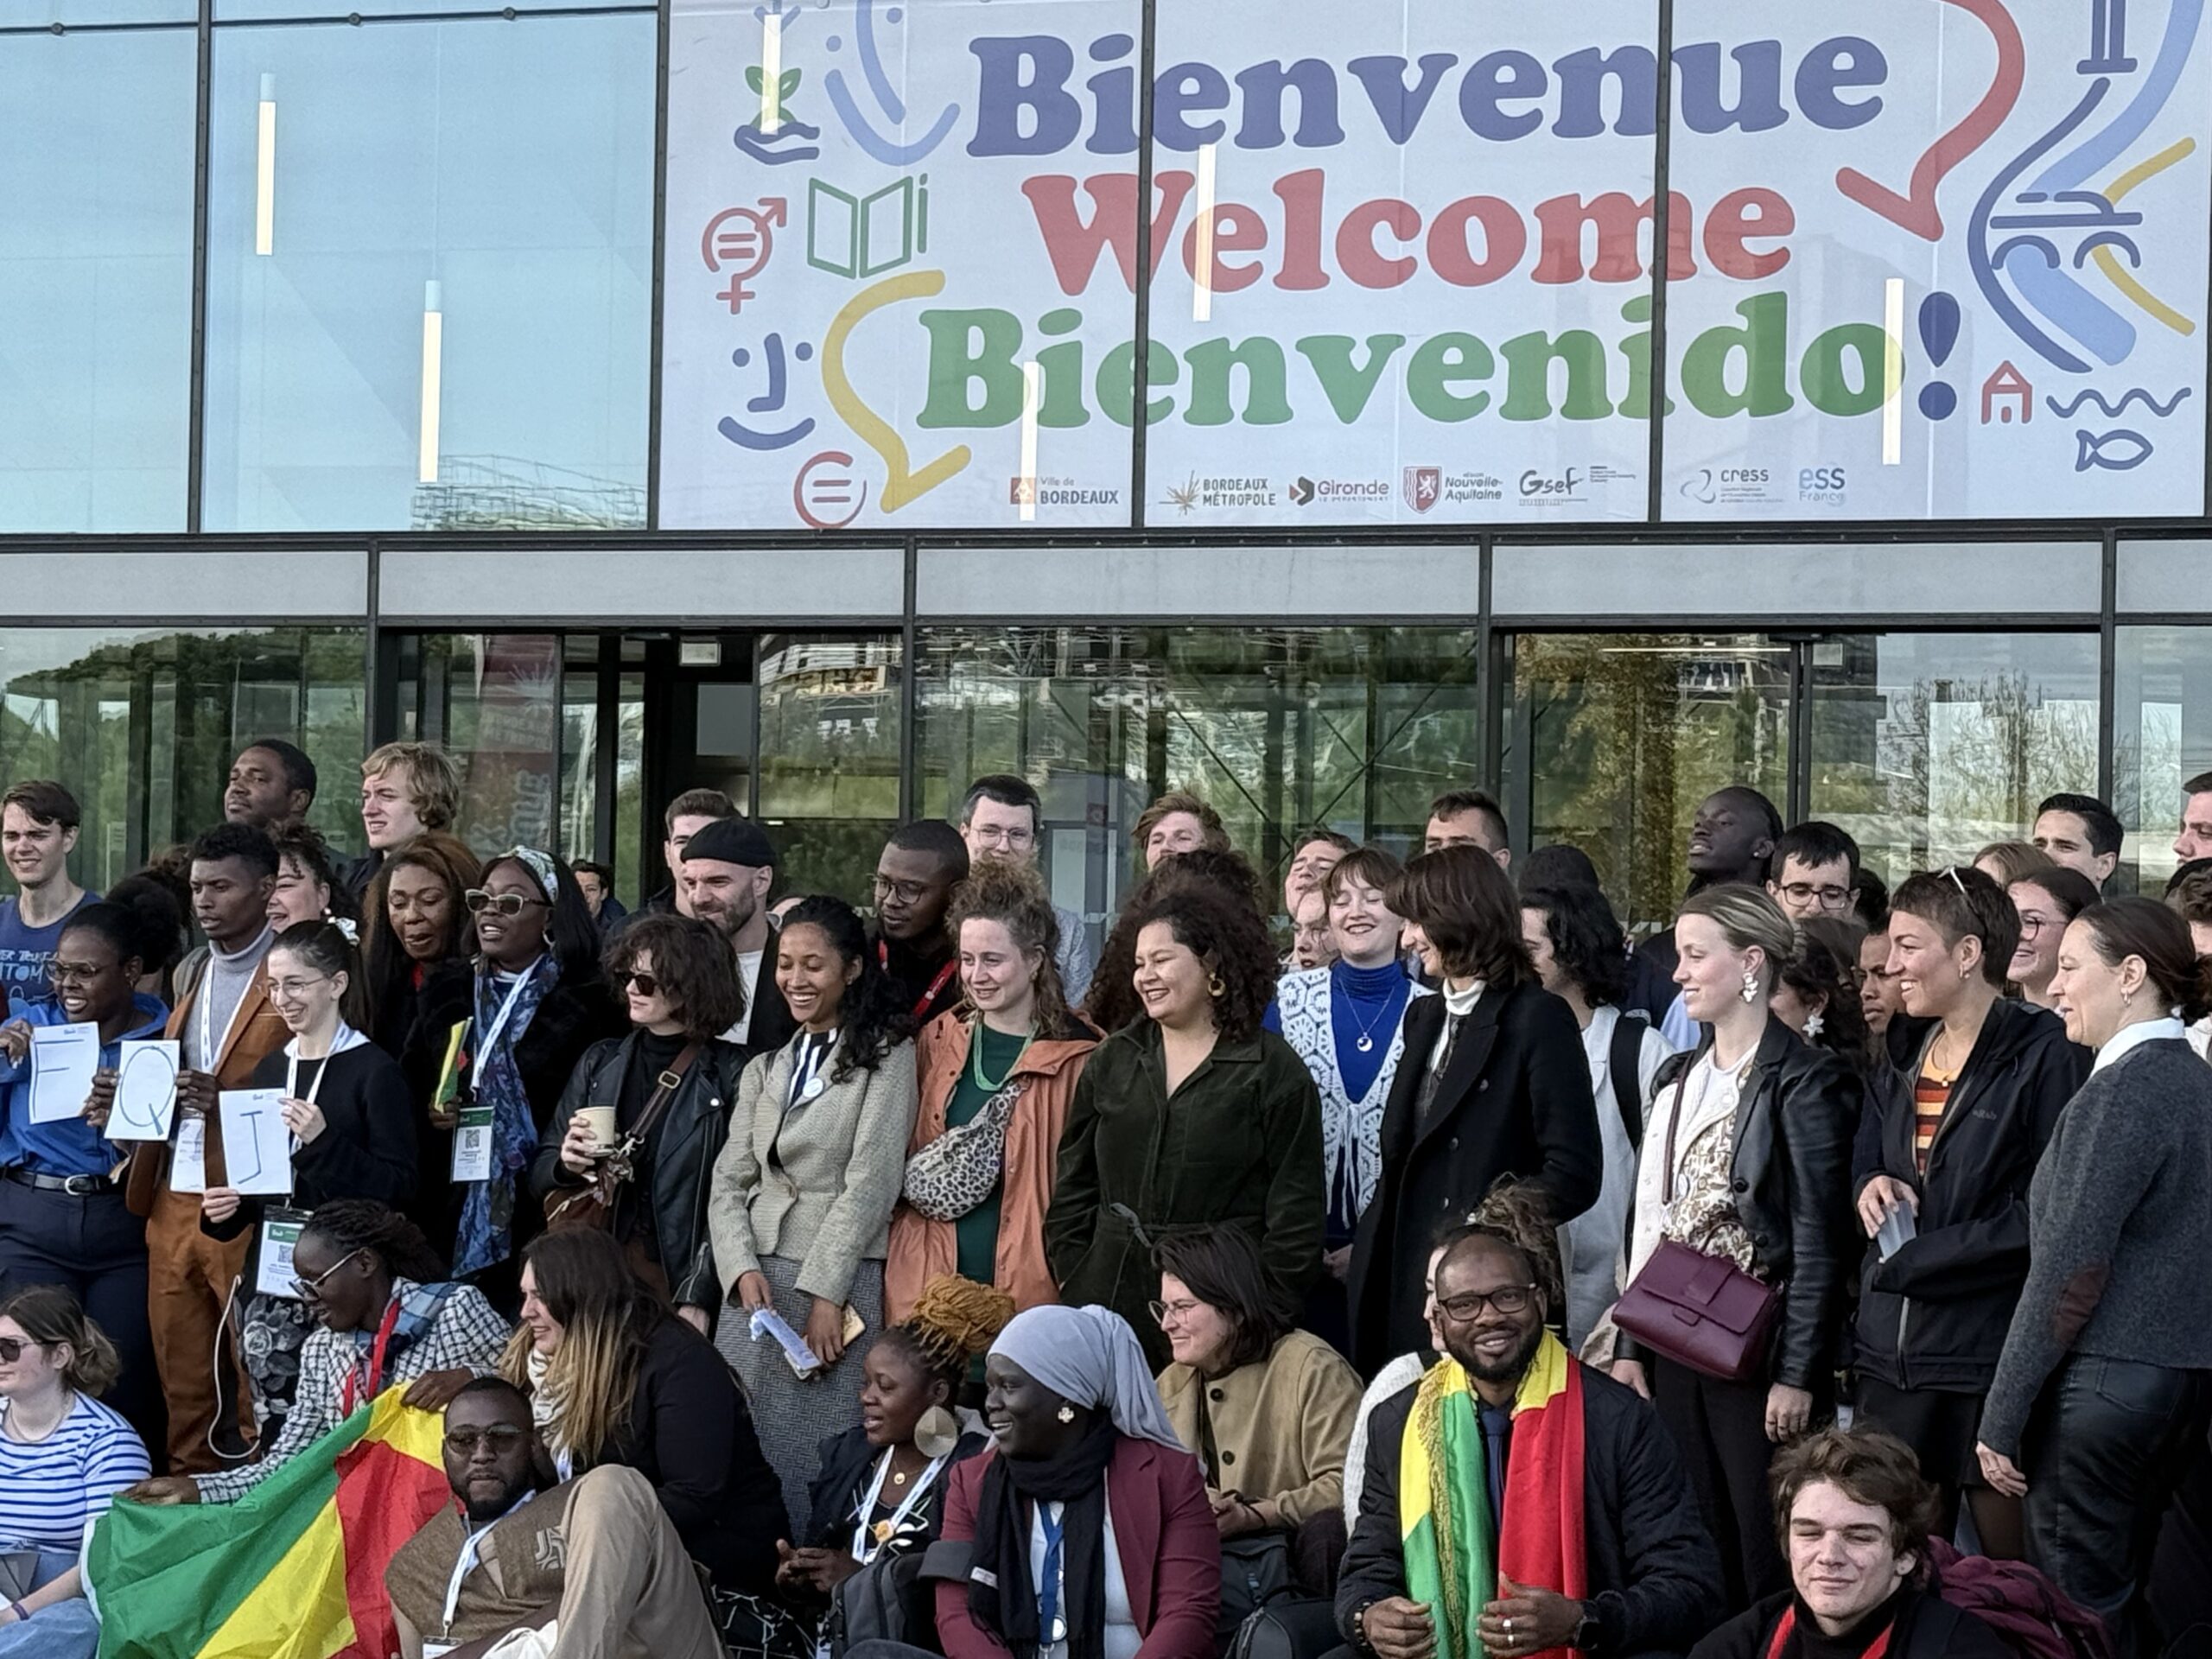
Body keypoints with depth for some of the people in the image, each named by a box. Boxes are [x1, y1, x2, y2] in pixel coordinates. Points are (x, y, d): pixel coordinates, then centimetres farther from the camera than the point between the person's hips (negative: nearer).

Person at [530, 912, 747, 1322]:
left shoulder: (729, 1074, -1)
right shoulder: (600, 1063, 12)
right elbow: (540, 1176, 16)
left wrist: (698, 1300, -14)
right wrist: (567, 1165, -7)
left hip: (678, 1280, -3)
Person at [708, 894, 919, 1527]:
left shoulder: (885, 1056, 0)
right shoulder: (766, 1068, 19)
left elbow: (871, 1182, -8)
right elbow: (728, 1183, 13)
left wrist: (823, 1293, -13)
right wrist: (744, 1270, -5)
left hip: (840, 1284, -5)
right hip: (756, 1280, 5)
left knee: (814, 1457, -7)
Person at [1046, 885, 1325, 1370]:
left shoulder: (1273, 1071, 0)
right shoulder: (1112, 1061, 14)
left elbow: (1297, 1210, -2)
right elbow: (1074, 1182, 17)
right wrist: (1072, 1280, 7)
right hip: (1110, 1292, 4)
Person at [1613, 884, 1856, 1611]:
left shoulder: (1805, 1080, -9)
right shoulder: (1679, 1078, 13)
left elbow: (1820, 1242, -12)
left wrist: (1798, 1373, -15)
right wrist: (1629, 1346, 10)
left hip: (1758, 1352, -7)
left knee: (1766, 1560, -2)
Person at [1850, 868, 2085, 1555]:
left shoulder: (2045, 1053, -10)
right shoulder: (1910, 1059, 15)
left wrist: (1913, 1260, -12)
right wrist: (1871, 1185, 1)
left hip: (1991, 1354, -7)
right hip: (1895, 1355, 7)